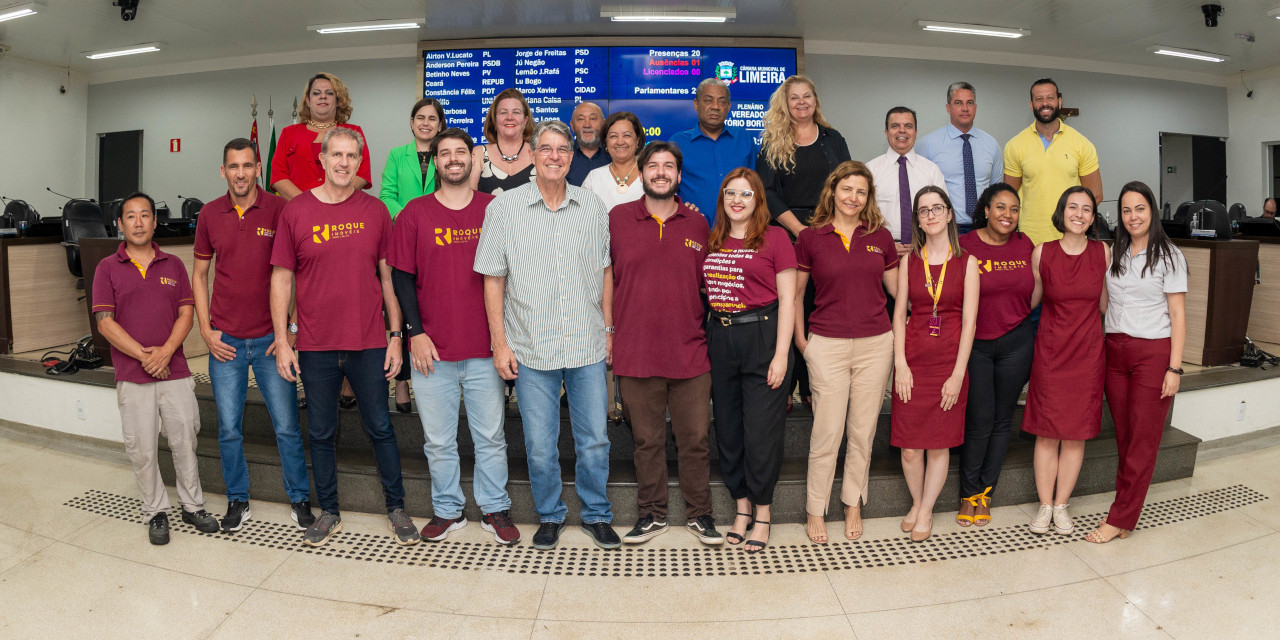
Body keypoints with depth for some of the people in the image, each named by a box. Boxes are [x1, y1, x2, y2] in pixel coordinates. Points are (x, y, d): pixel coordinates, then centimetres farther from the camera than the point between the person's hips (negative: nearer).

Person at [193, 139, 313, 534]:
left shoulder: (279, 210, -5)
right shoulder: (210, 215, 4)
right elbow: (200, 274, 12)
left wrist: (291, 329, -6)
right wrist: (206, 330, 3)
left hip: (271, 338, -2)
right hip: (225, 341, 3)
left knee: (287, 426, 3)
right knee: (229, 429, 10)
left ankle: (299, 498, 19)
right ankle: (237, 501, 26)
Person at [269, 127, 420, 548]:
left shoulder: (375, 211, 2)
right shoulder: (295, 211, 1)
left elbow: (388, 277, 5)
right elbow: (281, 279, 3)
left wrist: (395, 335, 1)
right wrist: (282, 341, -2)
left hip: (369, 344, 0)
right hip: (315, 347, 0)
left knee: (381, 428, 8)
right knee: (321, 433, 11)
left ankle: (396, 508, 23)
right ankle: (328, 512, 28)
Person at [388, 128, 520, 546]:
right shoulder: (414, 213, 3)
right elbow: (402, 276, 2)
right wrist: (416, 331, -6)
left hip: (484, 349, 0)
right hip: (432, 350, 0)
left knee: (491, 436, 9)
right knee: (438, 440, 11)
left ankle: (495, 510, 24)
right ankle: (447, 510, 28)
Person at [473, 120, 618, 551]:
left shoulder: (593, 208, 5)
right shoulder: (504, 209, -2)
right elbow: (493, 280, -1)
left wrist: (609, 328, 8)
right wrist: (500, 343, -4)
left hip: (588, 346, 2)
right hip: (532, 349, -1)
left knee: (594, 439, 10)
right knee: (540, 445, 8)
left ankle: (597, 514, 29)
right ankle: (549, 516, 29)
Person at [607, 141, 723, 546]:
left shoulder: (697, 224, 7)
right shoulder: (618, 218, 3)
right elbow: (605, 276, 7)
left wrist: (713, 333, 9)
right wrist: (607, 328, 3)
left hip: (690, 353, 1)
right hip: (636, 352, -1)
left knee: (694, 438, 8)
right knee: (647, 440, 10)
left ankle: (699, 513, 24)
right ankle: (652, 514, 26)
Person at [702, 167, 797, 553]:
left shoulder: (774, 239, -2)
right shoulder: (711, 242, 11)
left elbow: (787, 298, -4)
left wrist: (781, 354, -11)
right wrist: (700, 344, 5)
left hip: (763, 337, -4)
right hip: (719, 340, 5)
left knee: (761, 432, 0)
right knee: (727, 431, 10)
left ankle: (762, 514, 18)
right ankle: (742, 507, 27)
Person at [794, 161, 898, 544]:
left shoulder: (880, 237, 7)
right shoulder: (811, 237, 0)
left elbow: (898, 290, 14)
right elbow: (794, 294, 6)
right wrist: (800, 340, 1)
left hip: (876, 343, 3)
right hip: (827, 344, -2)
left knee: (863, 431, 10)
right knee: (827, 433, 0)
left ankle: (853, 505, 26)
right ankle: (815, 511, 16)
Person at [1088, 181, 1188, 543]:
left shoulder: (1168, 256, -2)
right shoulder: (1112, 254, 11)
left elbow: (1177, 314, -4)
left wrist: (1174, 367, -10)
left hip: (1153, 352, -4)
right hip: (1114, 351, 4)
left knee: (1143, 440, 0)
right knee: (1124, 436, 7)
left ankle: (1119, 519, 4)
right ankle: (1125, 510, 15)